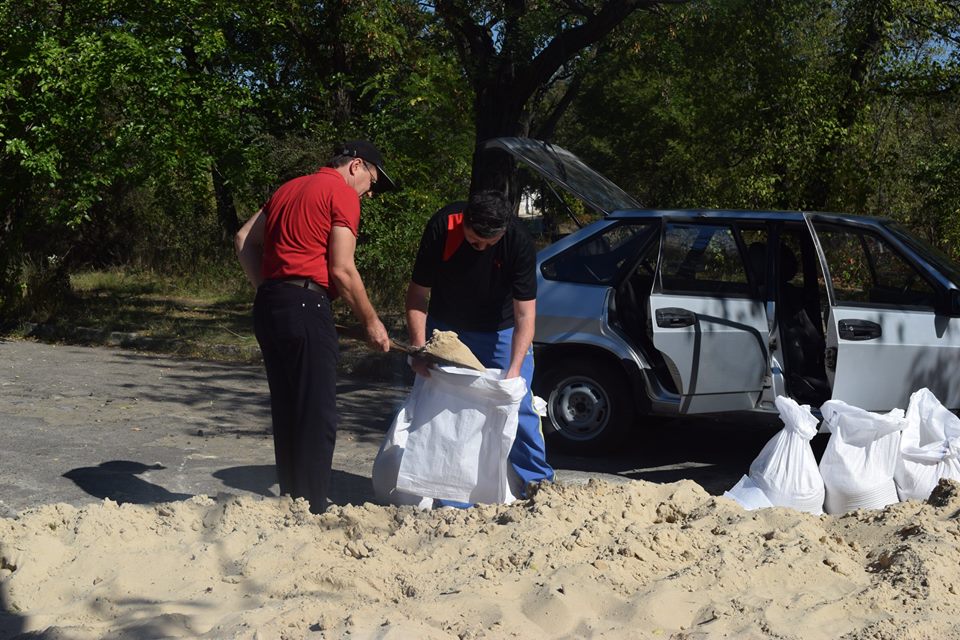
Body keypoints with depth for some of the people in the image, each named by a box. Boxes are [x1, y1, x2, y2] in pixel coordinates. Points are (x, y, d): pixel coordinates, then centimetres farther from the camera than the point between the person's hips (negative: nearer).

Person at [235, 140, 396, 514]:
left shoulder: (290, 188, 21)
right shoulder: (343, 195, -3)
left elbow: (244, 240, 18)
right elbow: (342, 269, -10)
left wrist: (266, 288, 15)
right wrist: (370, 321, -2)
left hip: (268, 305, 8)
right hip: (306, 306, -8)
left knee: (287, 413, 14)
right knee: (317, 417, -3)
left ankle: (292, 502, 20)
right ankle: (312, 509, -2)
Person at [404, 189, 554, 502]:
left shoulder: (519, 242, -27)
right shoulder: (441, 227, -26)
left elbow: (525, 313, -24)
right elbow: (417, 294, -16)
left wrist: (514, 370, -34)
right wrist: (419, 348, -26)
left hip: (500, 330, -1)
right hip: (446, 328, 1)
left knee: (518, 404, -6)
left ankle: (537, 481, 7)